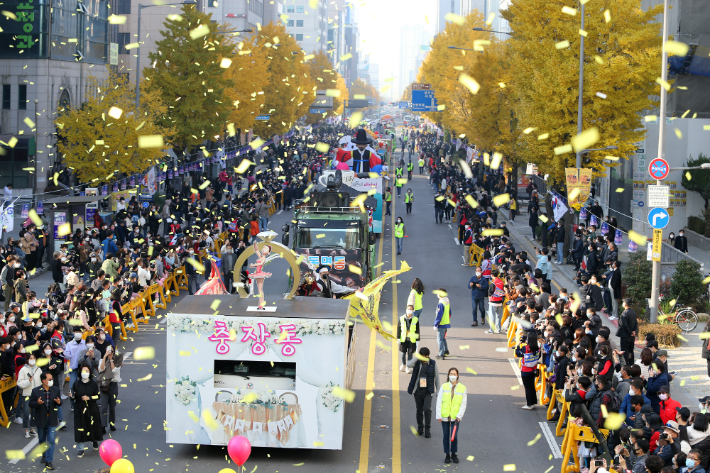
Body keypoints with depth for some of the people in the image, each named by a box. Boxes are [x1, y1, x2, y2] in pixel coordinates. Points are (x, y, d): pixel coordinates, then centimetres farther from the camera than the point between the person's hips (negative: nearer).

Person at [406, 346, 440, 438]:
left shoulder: (433, 364, -1)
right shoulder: (417, 363, -1)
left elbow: (436, 378, 6)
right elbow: (409, 365, -23)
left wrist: (437, 391, 6)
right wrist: (417, 358, -27)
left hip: (428, 391, -2)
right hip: (417, 390, 2)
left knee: (427, 409, -15)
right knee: (419, 410, 10)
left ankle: (427, 430, -5)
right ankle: (420, 428, 27)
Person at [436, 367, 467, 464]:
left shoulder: (462, 388, 0)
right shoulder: (444, 387, 0)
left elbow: (463, 404, 0)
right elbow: (439, 402, 0)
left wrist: (459, 416, -11)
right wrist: (438, 415, -6)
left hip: (455, 417, -1)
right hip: (445, 417, 1)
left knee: (454, 436, -8)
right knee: (446, 436, 7)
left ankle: (453, 454, 11)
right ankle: (447, 455, 18)